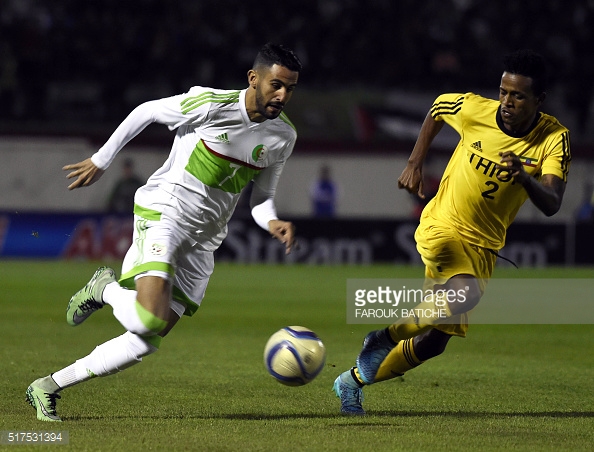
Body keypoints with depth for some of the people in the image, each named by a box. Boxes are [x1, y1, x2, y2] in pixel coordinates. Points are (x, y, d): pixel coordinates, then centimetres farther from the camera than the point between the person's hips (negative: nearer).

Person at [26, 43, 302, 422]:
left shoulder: (283, 137, 3)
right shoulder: (211, 105, -14)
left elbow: (262, 195, 14)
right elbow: (147, 112, 0)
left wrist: (272, 222, -10)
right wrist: (101, 161, 5)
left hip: (202, 241, 6)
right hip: (163, 214, -6)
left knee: (147, 342, 0)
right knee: (149, 318, -29)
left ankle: (48, 387, 11)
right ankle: (106, 289, 7)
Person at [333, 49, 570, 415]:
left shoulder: (554, 139, -13)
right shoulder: (475, 109, -13)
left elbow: (552, 204, -24)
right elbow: (438, 107, 10)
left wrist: (525, 178, -43)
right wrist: (415, 163, 7)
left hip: (484, 247, 3)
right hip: (442, 227, -3)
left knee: (434, 341, 6)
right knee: (466, 292, -34)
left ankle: (354, 381, 27)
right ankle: (385, 339, -13)